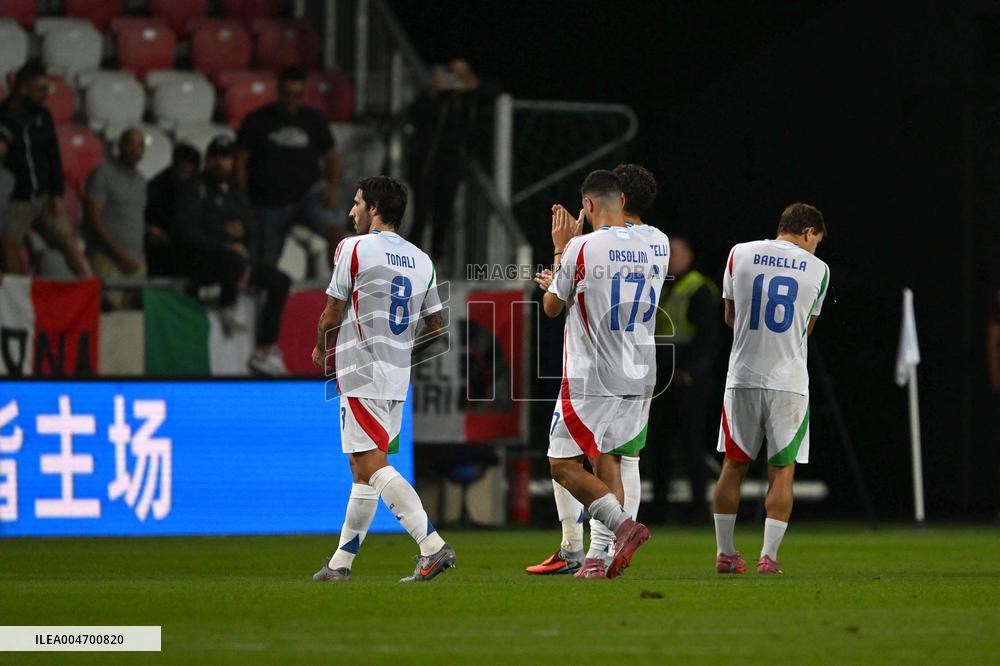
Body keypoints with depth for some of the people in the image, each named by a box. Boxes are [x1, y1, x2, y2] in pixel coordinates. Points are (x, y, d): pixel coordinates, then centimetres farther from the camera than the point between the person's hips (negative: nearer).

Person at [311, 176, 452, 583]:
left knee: (373, 465, -12)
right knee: (362, 467, 13)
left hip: (362, 373, -8)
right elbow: (436, 328, 15)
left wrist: (321, 351, 14)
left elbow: (332, 314, -5)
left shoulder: (354, 248, -8)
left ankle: (433, 546, -24)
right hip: (397, 379, 8)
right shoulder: (421, 260, 12)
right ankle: (342, 561, 17)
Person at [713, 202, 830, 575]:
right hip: (789, 382, -2)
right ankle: (769, 557, -1)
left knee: (734, 465, 12)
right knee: (782, 471, 4)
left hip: (743, 377, 2)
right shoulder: (817, 269, 1)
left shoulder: (740, 254, 4)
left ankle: (725, 553, 15)